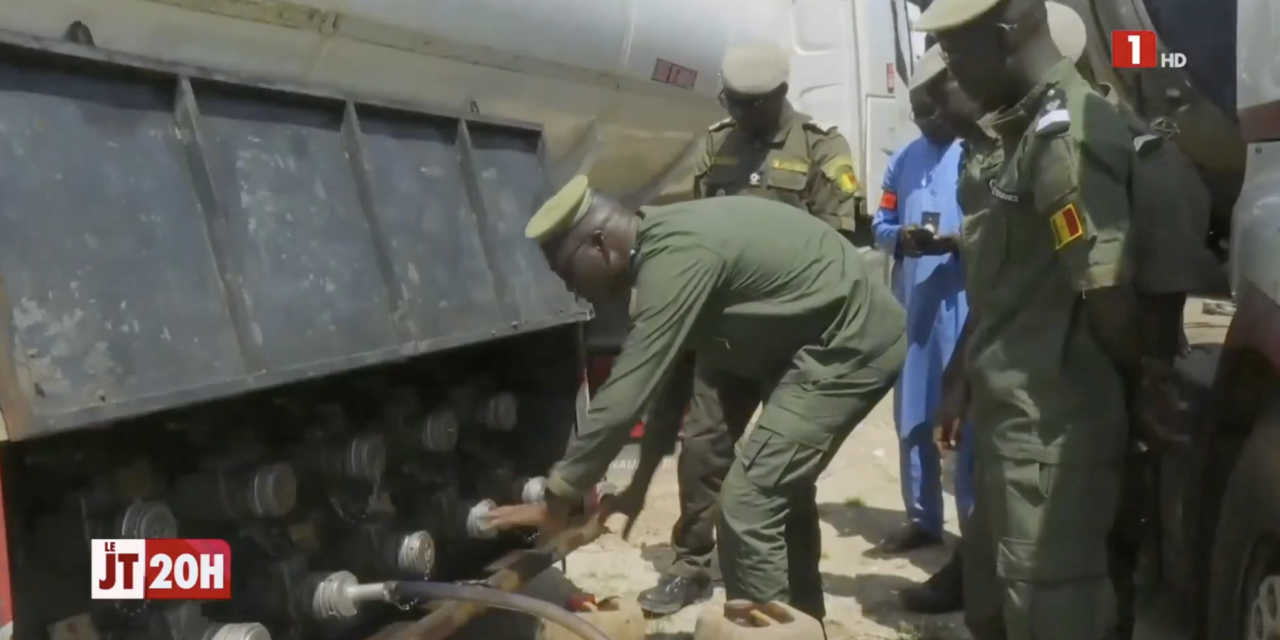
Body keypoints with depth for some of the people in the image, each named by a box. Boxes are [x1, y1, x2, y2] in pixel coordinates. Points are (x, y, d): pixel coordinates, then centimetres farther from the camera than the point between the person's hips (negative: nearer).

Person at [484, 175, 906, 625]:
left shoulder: (673, 257, -26)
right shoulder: (663, 242, 5)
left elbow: (627, 393, -26)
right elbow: (666, 373, 12)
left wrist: (556, 500, -17)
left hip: (850, 344, -10)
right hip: (822, 341, 10)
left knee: (748, 503, -11)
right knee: (780, 490, 22)